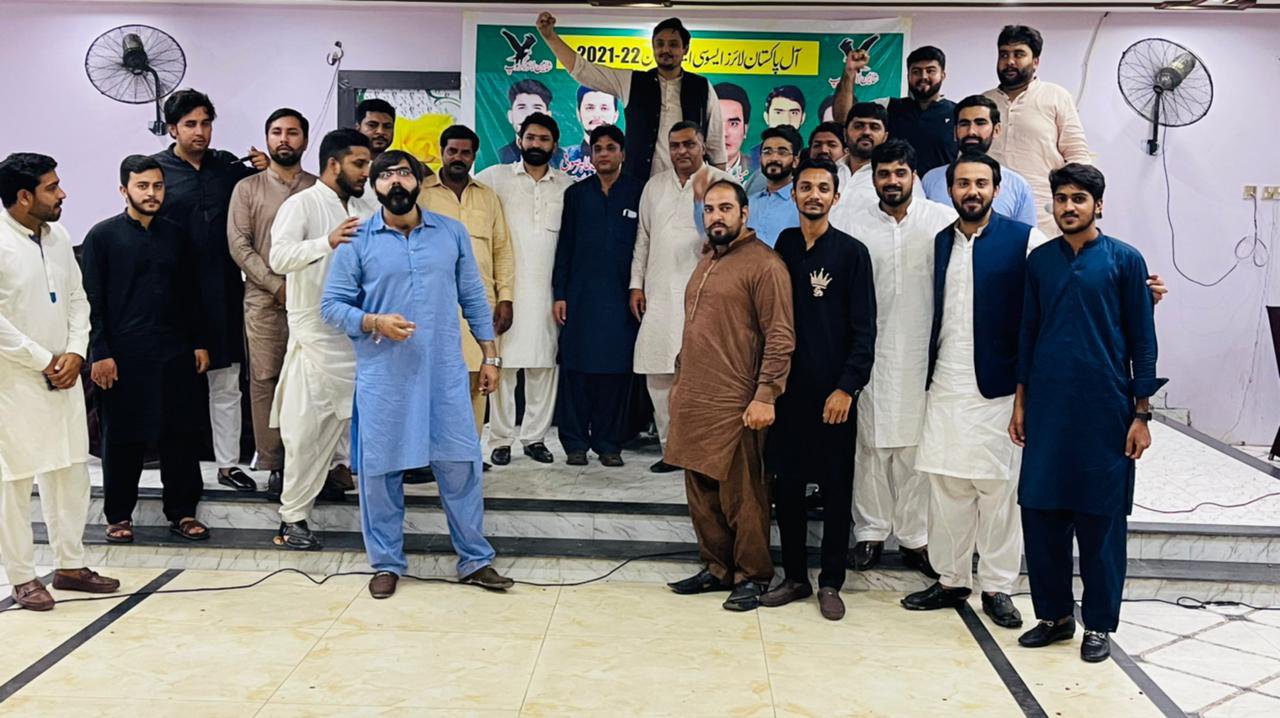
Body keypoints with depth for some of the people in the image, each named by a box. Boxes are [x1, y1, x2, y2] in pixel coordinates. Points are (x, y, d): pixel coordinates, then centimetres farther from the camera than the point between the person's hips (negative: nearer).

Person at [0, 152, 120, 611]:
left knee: (70, 470, 12)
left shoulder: (58, 237, 7)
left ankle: (70, 565, 25)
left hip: (63, 377, 7)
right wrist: (44, 361, -13)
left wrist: (75, 353, -3)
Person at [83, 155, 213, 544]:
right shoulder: (102, 236, -2)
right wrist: (100, 353, -9)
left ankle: (182, 512, 16)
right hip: (123, 356, -3)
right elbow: (92, 301, -4)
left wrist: (199, 343, 11)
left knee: (182, 435, 5)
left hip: (175, 353, 3)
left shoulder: (175, 235, 9)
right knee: (123, 438, 5)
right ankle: (119, 515, 19)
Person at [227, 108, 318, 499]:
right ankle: (272, 463, 6)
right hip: (264, 299, 0)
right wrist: (277, 286, -8)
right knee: (265, 379, 0)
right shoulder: (247, 188, 9)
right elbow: (239, 246, 1)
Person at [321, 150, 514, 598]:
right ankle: (386, 562, 23)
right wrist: (374, 322, -16)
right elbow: (331, 304, 1)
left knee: (460, 464, 4)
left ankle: (475, 560, 19)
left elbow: (473, 298, 11)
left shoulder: (452, 233, 6)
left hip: (445, 374, 1)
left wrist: (490, 356, 8)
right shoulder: (357, 242, 1)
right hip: (383, 377, -1)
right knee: (380, 469, 6)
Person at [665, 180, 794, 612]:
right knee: (702, 493, 14)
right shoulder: (707, 261, 18)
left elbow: (780, 337, -14)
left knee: (741, 496, 0)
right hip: (694, 401, 8)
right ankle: (716, 568, 26)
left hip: (735, 405, -8)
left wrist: (765, 396, -19)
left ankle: (753, 577, 14)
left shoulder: (764, 264, -10)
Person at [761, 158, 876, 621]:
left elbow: (863, 330, -6)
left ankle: (830, 583, 16)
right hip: (787, 386, 4)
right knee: (786, 484, 8)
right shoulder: (783, 245, 8)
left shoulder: (852, 252, -3)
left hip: (833, 390, -3)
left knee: (835, 489, 5)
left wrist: (847, 387, -13)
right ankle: (794, 577, 21)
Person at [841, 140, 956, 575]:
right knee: (872, 443, 5)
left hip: (925, 353, -1)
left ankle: (915, 537, 14)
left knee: (918, 445, 4)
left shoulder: (942, 220, 2)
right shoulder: (859, 229, 7)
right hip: (875, 354, 1)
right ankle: (871, 532, 17)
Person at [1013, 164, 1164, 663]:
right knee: (1040, 512, 5)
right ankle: (1053, 613, 20)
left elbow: (1142, 340, -1)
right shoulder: (1040, 260, 8)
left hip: (1104, 409, -3)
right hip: (1047, 407, 3)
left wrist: (1141, 414, -4)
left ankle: (1099, 623, 17)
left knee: (1101, 518, 4)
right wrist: (1021, 401, 9)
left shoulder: (1124, 260, -1)